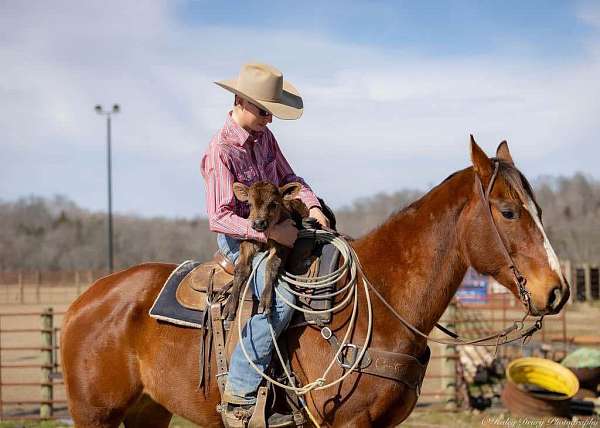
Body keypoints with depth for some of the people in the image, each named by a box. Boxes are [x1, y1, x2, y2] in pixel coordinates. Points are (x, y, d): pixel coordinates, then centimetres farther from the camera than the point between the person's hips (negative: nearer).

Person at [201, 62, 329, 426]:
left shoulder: (265, 136, 7)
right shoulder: (221, 151, -17)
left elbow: (287, 178, 18)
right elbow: (220, 218, -21)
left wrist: (311, 204, -2)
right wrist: (268, 231, -29)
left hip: (277, 228, 9)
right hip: (241, 239, -9)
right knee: (281, 299, -31)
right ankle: (239, 398, -27)